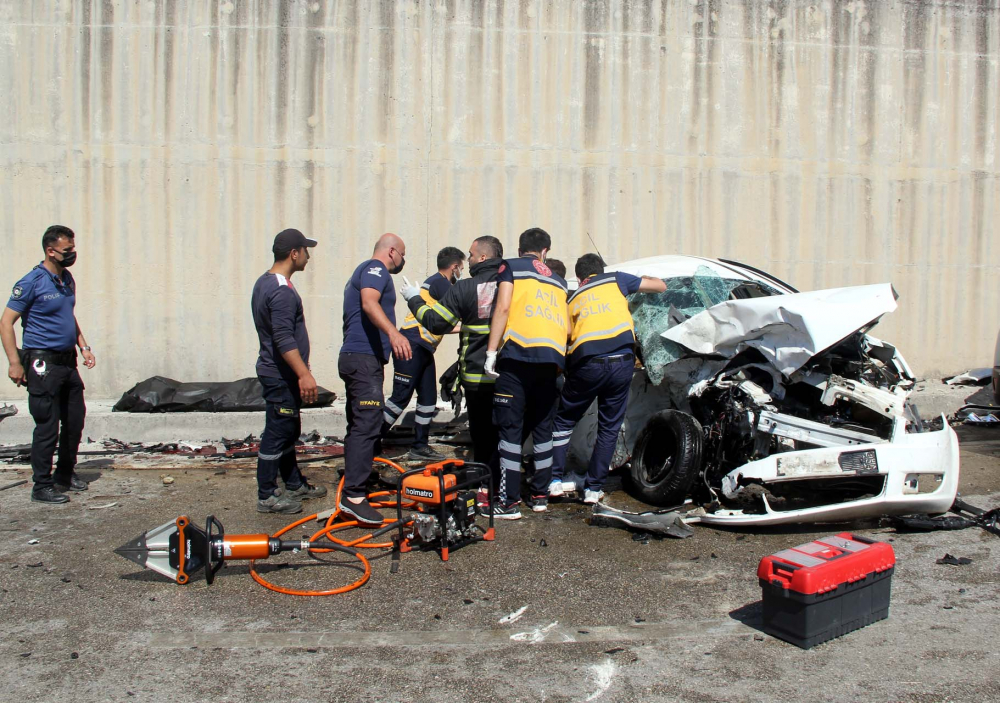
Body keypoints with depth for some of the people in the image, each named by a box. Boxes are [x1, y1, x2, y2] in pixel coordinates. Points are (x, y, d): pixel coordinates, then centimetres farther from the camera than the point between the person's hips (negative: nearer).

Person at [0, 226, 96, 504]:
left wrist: (83, 346, 16)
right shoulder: (32, 282, -13)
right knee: (47, 428, -4)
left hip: (67, 361, 8)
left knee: (75, 421, 13)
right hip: (43, 363, -8)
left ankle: (65, 475, 29)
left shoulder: (67, 278, 11)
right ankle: (42, 487, 8)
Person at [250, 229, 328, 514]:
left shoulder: (264, 282, 12)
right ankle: (267, 496, 6)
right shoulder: (282, 291, -22)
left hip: (275, 371, 11)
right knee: (276, 435, -2)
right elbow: (284, 339, -28)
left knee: (289, 432, 19)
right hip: (281, 375, -11)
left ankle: (295, 484, 30)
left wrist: (301, 370, 27)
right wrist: (304, 374, -29)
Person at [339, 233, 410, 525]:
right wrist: (392, 331, -40)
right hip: (364, 358, -11)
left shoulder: (362, 271, 26)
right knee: (367, 426, -16)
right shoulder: (375, 268, -6)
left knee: (359, 426, 14)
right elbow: (369, 303, -25)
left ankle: (352, 482, 20)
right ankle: (354, 495, -20)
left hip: (355, 358, 11)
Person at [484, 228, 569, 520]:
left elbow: (503, 308, -4)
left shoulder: (510, 266, 10)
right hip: (551, 358, 5)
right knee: (542, 429, 14)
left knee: (511, 429, -3)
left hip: (518, 354, -5)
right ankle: (540, 495, 19)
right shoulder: (557, 280, 26)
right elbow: (567, 326, 20)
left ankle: (509, 502, -5)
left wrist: (491, 351, -6)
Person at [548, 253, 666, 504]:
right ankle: (594, 489, 14)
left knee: (563, 421, 18)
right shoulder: (616, 280, 15)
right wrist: (645, 280, 39)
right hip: (621, 361, -1)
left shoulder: (573, 298, 21)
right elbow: (661, 286, 19)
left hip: (586, 364, 1)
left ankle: (554, 480, 13)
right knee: (609, 428, 12)